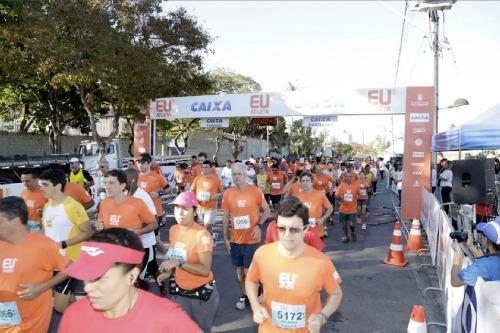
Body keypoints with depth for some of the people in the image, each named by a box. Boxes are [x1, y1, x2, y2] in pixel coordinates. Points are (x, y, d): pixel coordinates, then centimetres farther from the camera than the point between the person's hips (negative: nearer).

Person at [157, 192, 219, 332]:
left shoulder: (202, 235, -23)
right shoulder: (173, 230, -2)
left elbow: (205, 270, -28)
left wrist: (179, 263, -36)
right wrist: (169, 271, -3)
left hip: (201, 291, -5)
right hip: (178, 290, 5)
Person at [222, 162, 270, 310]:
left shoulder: (255, 191, -10)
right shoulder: (228, 193, -2)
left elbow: (266, 211, 0)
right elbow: (226, 218, 4)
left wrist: (259, 225, -15)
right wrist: (225, 238, 2)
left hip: (251, 239, -3)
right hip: (235, 239, 3)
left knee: (249, 271, 1)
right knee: (239, 270, 14)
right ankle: (245, 295, 35)